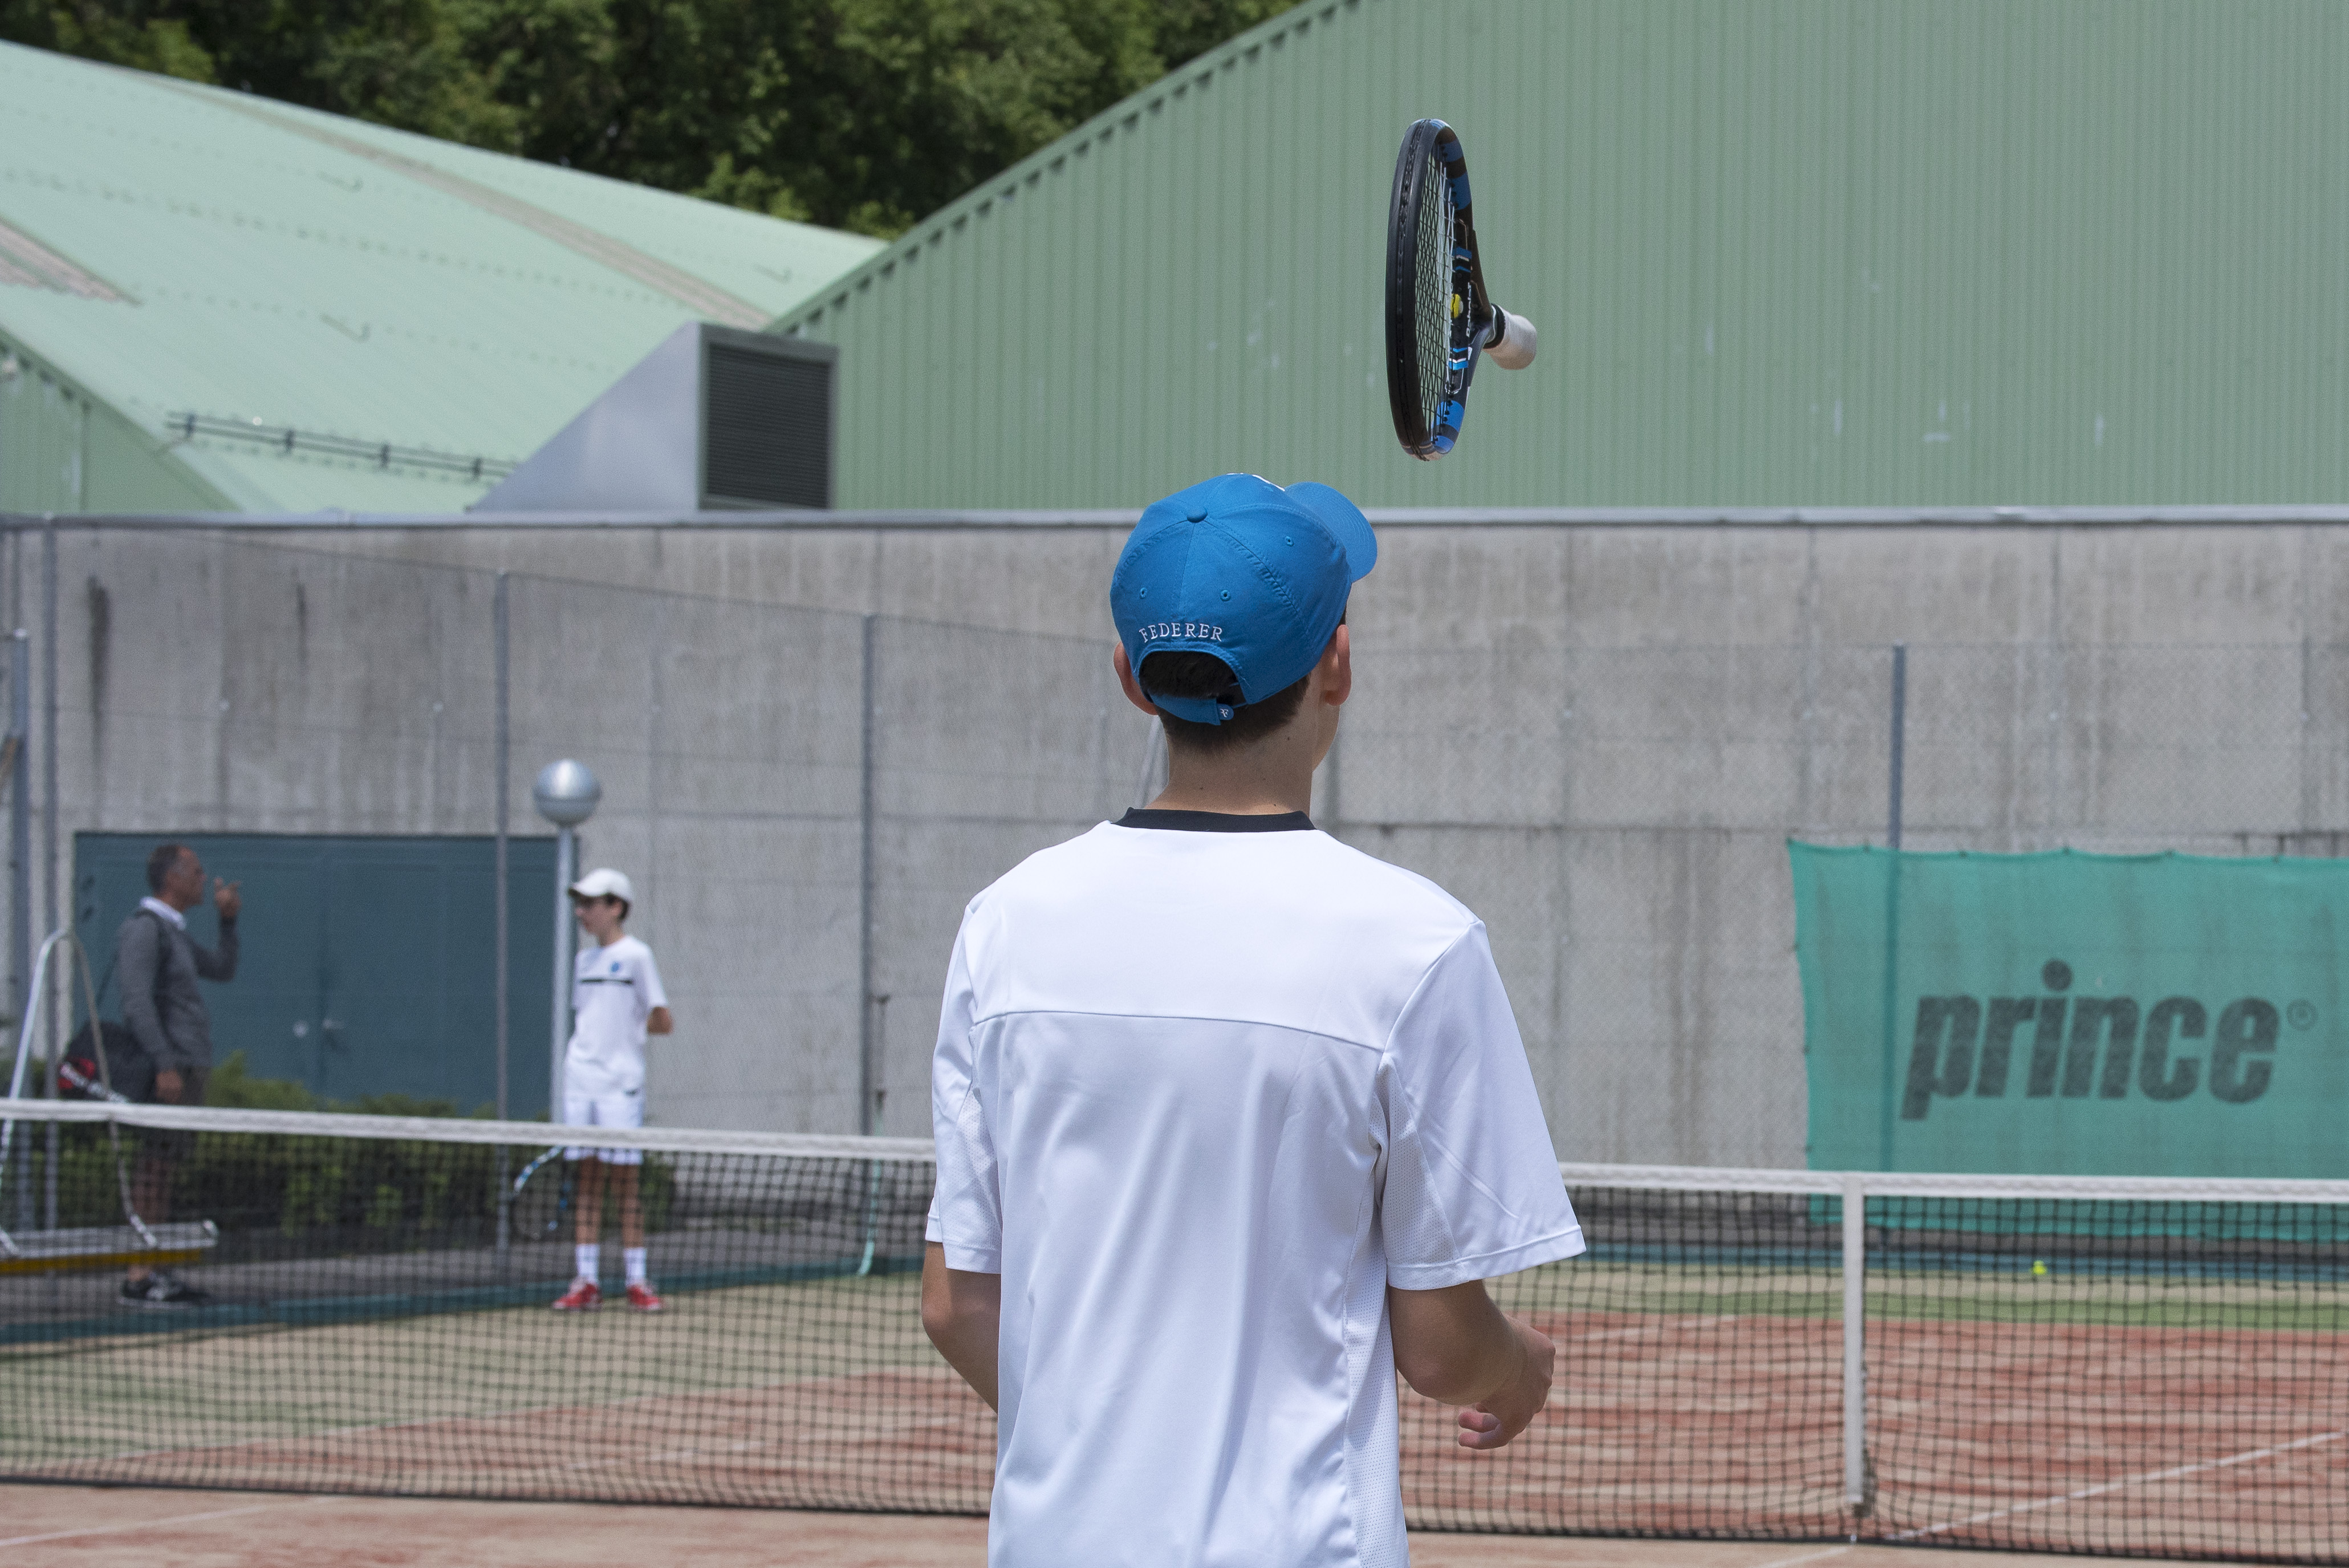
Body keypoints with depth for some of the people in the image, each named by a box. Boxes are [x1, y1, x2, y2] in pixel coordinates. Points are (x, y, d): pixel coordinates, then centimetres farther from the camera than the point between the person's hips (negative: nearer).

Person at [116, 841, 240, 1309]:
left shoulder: (175, 933, 21)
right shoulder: (144, 928, -10)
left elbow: (224, 969, 34)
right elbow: (137, 1002, -18)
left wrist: (229, 920, 19)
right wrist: (165, 1064, -25)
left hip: (186, 1069, 10)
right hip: (169, 1071, -10)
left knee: (163, 1169, 9)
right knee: (154, 1167, -12)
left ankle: (154, 1273, 11)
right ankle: (139, 1279, -15)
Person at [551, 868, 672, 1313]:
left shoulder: (635, 955, -4)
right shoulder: (584, 960, 15)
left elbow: (663, 1022, -5)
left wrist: (630, 1025, 3)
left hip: (620, 1082, -5)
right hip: (580, 1081, 6)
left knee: (625, 1179, -4)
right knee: (587, 1179, 4)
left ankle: (637, 1281, 1)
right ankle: (587, 1282, 5)